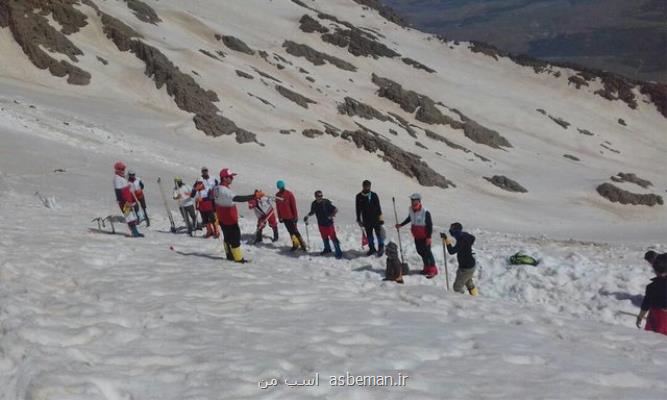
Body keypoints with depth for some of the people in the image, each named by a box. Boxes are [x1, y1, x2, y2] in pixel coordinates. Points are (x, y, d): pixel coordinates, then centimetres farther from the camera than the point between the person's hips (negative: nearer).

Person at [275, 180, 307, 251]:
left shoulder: (289, 194, -12)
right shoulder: (277, 195, 3)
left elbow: (294, 205, -11)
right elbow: (277, 207, 11)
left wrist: (295, 216, -12)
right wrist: (280, 217, 10)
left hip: (291, 217, -5)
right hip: (284, 218, 5)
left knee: (295, 231, -4)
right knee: (291, 232, 11)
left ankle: (303, 245, 4)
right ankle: (295, 244, 19)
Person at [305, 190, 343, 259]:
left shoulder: (326, 203, -19)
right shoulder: (314, 204, -4)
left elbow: (335, 209, -14)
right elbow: (312, 212, 16)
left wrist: (331, 216, -22)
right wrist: (307, 216, 2)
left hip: (329, 224, -5)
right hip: (321, 224, 5)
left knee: (333, 238, -5)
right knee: (324, 238, 20)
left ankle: (338, 252, 4)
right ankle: (327, 249, 43)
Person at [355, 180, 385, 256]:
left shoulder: (374, 195, 0)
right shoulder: (359, 197, 0)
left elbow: (378, 206, 4)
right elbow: (358, 209, 5)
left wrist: (380, 216, -2)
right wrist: (359, 220, 4)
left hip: (375, 218, -1)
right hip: (366, 220, 1)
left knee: (379, 233, 0)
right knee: (369, 235, 9)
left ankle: (381, 248, 13)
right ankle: (372, 248, 23)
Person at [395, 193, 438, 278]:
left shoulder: (425, 212, -23)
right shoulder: (411, 210, -1)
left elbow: (430, 225, -20)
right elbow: (409, 219, 20)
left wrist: (429, 237, -21)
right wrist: (401, 225, 20)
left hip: (424, 236, -7)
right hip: (417, 236, 7)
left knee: (427, 252, -3)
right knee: (420, 251, 14)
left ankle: (432, 270, 7)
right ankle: (427, 268, 28)